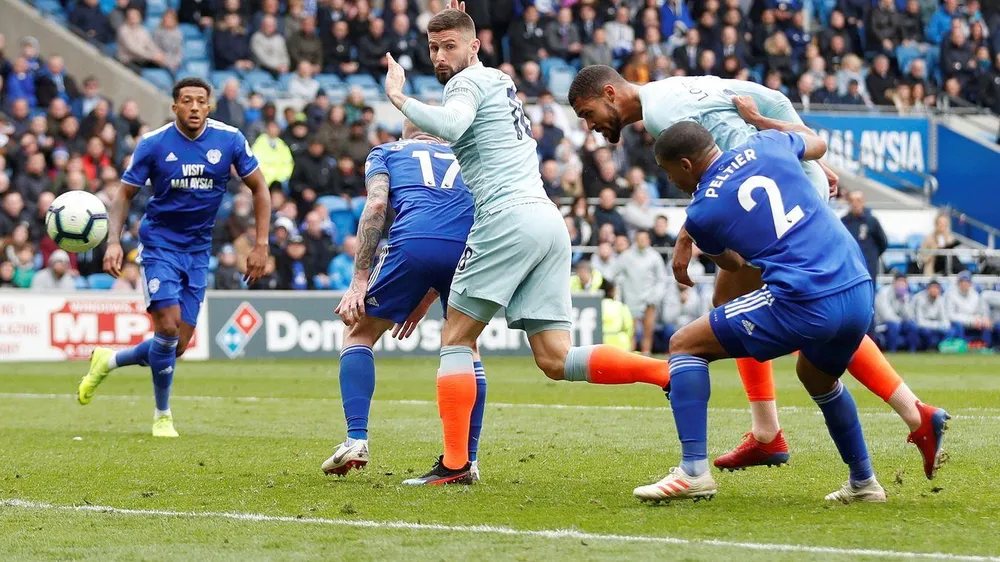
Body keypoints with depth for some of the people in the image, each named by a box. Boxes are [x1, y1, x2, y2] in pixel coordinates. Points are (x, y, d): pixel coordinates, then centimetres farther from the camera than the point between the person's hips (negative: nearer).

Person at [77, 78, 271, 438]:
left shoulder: (230, 140, -6)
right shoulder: (153, 144, -10)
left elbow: (258, 187, 4)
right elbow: (125, 194, -3)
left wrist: (261, 245, -3)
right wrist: (114, 242, -18)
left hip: (198, 250, 3)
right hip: (159, 243, -3)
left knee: (176, 347, 1)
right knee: (168, 326, -17)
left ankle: (107, 362, 29)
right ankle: (162, 415, 3)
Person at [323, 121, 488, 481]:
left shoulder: (386, 152, 27)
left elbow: (377, 205, 7)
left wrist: (359, 281, 3)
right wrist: (428, 297, 33)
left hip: (414, 242, -2)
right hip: (469, 246, 3)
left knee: (359, 333, 18)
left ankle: (356, 439, 2)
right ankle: (468, 461, 16)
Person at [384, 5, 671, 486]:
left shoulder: (469, 81, 0)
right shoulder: (499, 80, 26)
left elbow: (450, 125, -24)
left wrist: (398, 97, -11)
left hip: (508, 217, -8)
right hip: (548, 221, 8)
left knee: (456, 339, -1)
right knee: (556, 361, 3)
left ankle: (454, 463, -9)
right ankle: (671, 371, -12)